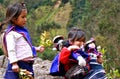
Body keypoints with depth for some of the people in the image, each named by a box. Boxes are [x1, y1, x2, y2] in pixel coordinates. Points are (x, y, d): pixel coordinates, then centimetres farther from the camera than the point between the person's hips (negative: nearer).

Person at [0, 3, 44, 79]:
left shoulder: (23, 30, 15)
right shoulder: (11, 33, -14)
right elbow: (11, 50, -21)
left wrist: (36, 49, 18)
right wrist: (14, 63, -27)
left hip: (28, 64, 10)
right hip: (18, 65, -10)